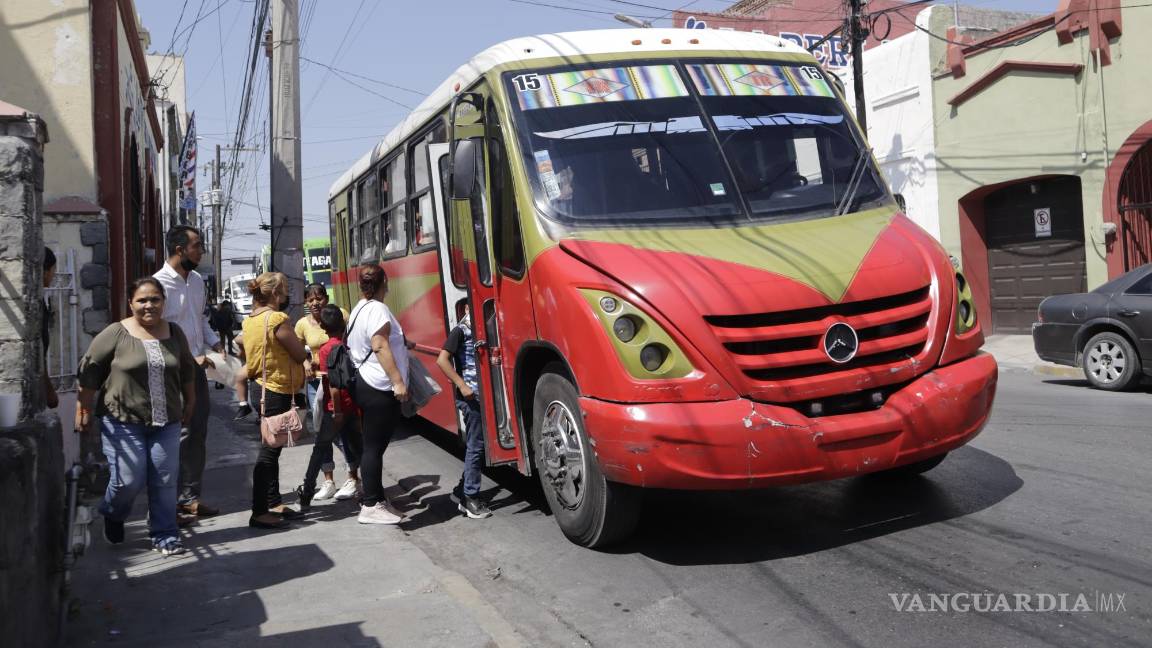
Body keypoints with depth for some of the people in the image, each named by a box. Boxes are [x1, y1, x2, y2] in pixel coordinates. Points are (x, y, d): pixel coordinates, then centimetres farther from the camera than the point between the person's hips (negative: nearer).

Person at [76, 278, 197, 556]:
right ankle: (113, 515, 28)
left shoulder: (174, 333, 6)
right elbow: (89, 371, -2)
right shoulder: (115, 334, -6)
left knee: (165, 480, 2)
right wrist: (83, 408, 0)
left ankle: (164, 535, 15)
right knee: (129, 479, -4)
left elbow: (187, 370, 18)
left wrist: (189, 402, 23)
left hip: (166, 422, 3)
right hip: (123, 421, -3)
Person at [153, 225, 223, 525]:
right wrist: (189, 359, -21)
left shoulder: (197, 280, 10)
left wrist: (215, 343, 7)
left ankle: (190, 497, 23)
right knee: (179, 435, -4)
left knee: (198, 434, 12)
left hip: (197, 367, 8)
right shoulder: (160, 284, -16)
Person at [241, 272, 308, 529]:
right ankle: (259, 513, -1)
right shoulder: (277, 319, -19)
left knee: (271, 448, 16)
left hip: (264, 388, 9)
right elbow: (300, 354, -14)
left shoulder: (250, 321, 7)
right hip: (278, 390, -9)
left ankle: (273, 503, 25)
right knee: (269, 450, -5)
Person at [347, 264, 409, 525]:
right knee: (375, 446, -6)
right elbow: (380, 347, -22)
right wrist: (398, 381, -24)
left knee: (373, 445, 14)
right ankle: (371, 507, -2)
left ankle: (374, 498, 21)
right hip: (379, 388, -10)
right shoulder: (377, 309, -13)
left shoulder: (359, 309, 17)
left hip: (365, 384, 10)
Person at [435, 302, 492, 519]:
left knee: (476, 444, 12)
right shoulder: (460, 332, -7)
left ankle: (463, 489, 23)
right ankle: (470, 498, 0)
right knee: (476, 446, -6)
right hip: (470, 396, -8)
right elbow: (442, 360, -16)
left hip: (482, 395, 8)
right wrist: (462, 385, -21)